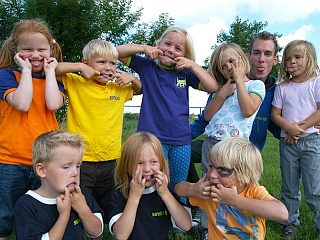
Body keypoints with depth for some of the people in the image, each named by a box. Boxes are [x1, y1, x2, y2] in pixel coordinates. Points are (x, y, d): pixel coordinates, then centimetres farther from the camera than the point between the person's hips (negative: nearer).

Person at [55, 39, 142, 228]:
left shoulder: (118, 88, 9)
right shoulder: (76, 83, -5)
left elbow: (141, 89, 25)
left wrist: (131, 78, 5)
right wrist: (78, 67, -18)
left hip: (109, 161, 5)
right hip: (81, 162, -5)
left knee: (106, 211, 19)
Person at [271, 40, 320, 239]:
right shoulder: (282, 87, 9)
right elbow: (275, 114, 4)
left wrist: (300, 127, -14)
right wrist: (289, 127, -15)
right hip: (287, 142, 4)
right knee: (289, 189, 13)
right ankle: (290, 224, 27)